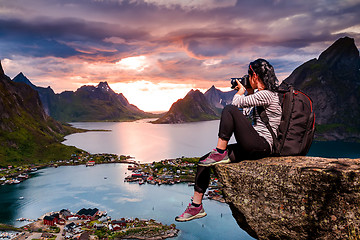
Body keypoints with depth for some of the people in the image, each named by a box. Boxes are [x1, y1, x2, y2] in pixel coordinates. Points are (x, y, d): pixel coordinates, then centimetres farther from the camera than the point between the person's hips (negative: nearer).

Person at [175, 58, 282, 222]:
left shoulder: (266, 95, -12)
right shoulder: (260, 94, 19)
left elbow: (235, 103, -15)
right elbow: (246, 114, 25)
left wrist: (241, 91, 6)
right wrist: (249, 92, 22)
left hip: (262, 146, -10)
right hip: (251, 147, 10)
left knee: (229, 110, -25)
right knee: (203, 161, 0)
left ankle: (220, 153, -15)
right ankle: (196, 206, 6)